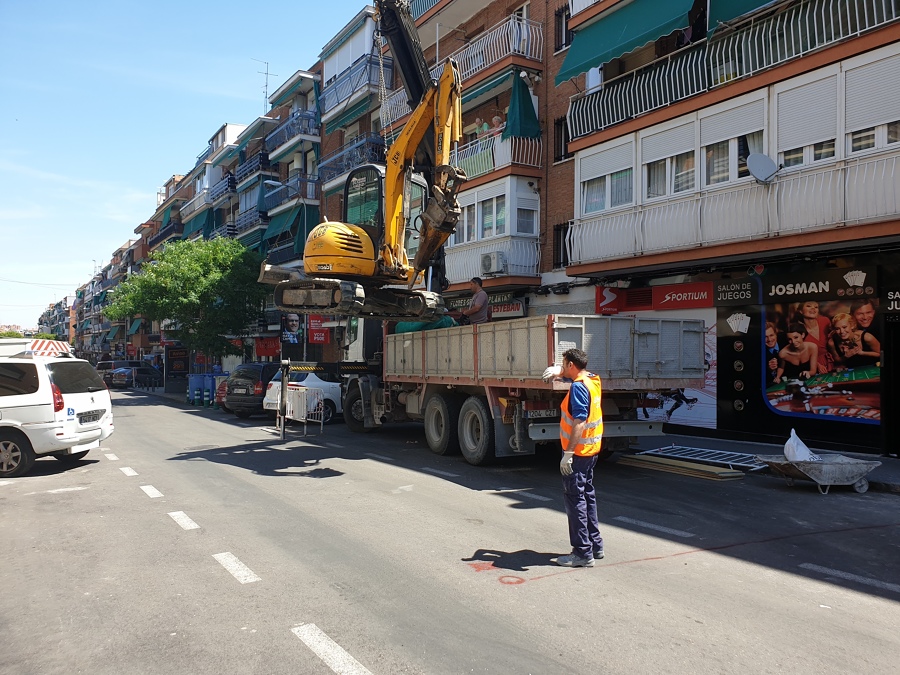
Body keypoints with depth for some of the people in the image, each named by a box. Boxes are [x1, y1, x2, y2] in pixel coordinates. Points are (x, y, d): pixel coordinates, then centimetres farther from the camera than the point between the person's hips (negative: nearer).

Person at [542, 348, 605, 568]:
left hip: (578, 452, -10)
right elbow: (577, 372, 31)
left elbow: (579, 423, -27)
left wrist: (568, 454, -26)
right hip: (592, 450, 10)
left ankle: (583, 553, 1)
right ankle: (595, 545, 27)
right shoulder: (594, 379, 7)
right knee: (587, 495, 18)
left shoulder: (578, 387, -20)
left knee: (575, 499, -3)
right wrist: (558, 371, 12)